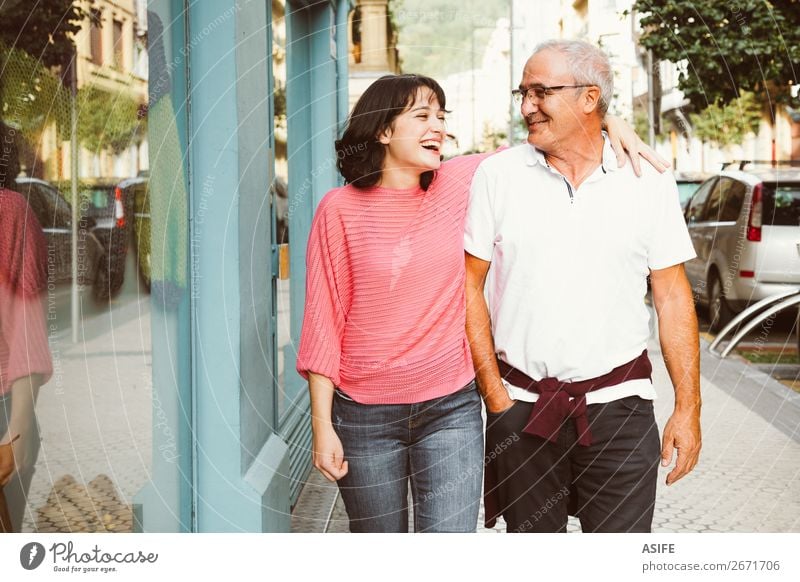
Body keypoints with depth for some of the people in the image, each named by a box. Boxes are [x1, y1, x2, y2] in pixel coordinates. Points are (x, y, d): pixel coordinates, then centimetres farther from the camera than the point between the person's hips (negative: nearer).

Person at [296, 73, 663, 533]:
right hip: (365, 418, -1)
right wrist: (322, 425, -5)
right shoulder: (340, 209, -5)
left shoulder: (459, 184, 0)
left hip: (450, 409, 1)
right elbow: (323, 321, -3)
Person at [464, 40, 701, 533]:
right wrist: (494, 393, -3)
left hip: (618, 407, 0)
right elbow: (469, 285, 2)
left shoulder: (649, 182, 1)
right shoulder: (497, 175, 0)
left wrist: (688, 409, 0)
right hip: (522, 408, 1)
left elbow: (673, 296, 3)